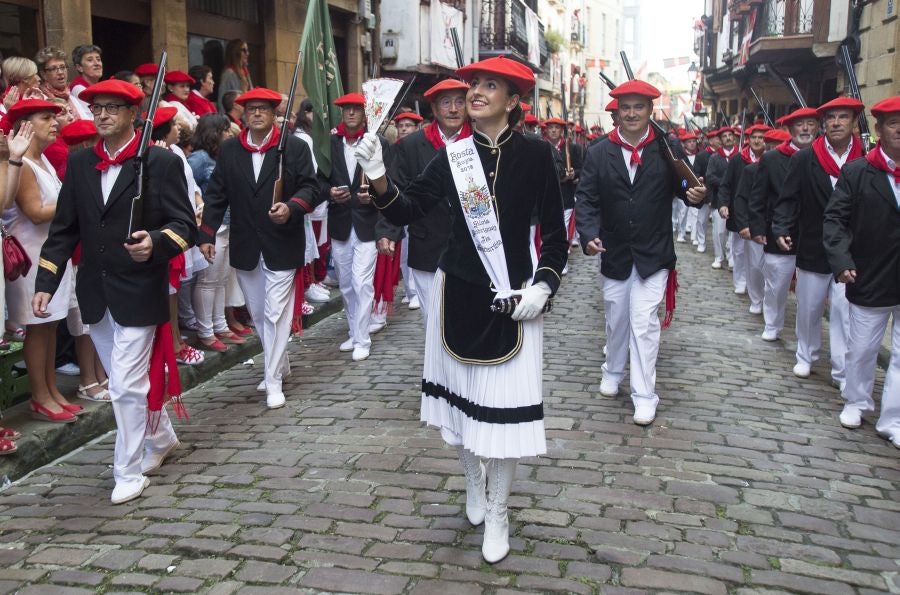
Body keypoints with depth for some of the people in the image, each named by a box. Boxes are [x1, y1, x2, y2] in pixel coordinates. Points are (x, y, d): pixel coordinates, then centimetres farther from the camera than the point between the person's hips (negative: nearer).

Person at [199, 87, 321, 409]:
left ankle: (273, 380, 7)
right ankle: (279, 364, 35)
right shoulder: (228, 150, 6)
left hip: (281, 245, -4)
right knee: (258, 313, 15)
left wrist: (291, 207, -25)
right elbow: (216, 195, 6)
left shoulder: (295, 147, -3)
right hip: (245, 247, 4)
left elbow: (310, 188, -5)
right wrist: (207, 235, 0)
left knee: (275, 313, -3)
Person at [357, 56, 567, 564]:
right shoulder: (452, 157, 0)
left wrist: (543, 285, -11)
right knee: (462, 391, 14)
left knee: (504, 404, 2)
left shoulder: (535, 154, -5)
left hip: (514, 297, -2)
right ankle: (474, 478, 44)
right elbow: (406, 211, -4)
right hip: (458, 293, 2)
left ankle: (497, 515, 23)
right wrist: (379, 179, -21)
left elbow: (555, 232, 0)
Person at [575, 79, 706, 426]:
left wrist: (695, 195, -23)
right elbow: (586, 198, -5)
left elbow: (682, 187, 0)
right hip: (613, 254, 2)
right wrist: (589, 234, -19)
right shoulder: (599, 153, -2)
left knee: (644, 322, -4)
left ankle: (644, 394, 6)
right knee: (616, 319, 18)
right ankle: (613, 372, 40)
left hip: (653, 255, -2)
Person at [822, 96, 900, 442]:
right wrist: (842, 260, -20)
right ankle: (856, 401, 35)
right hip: (870, 282, -1)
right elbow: (834, 219, -7)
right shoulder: (856, 173, -5)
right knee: (861, 349, 14)